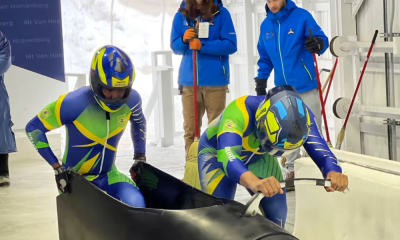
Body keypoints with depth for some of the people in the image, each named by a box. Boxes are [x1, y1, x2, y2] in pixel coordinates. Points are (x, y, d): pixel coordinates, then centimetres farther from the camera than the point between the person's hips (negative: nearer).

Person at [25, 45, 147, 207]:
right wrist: (57, 167, -16)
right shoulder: (74, 103, -23)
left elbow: (138, 121, 18)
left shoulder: (131, 99, -8)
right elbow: (33, 128, -11)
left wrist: (140, 156, 8)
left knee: (136, 205, -27)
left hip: (109, 176, 3)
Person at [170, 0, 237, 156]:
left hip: (215, 79, -2)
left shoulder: (221, 13, -3)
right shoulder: (181, 15, 6)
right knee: (190, 129, 4)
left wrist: (202, 46, -18)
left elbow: (230, 45, -8)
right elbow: (175, 47, 10)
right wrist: (184, 40, -13)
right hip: (189, 80, 3)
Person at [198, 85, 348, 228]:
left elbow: (319, 147, -34)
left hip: (258, 155, 4)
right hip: (217, 152, -4)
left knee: (277, 210, -4)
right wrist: (253, 181, -77)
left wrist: (333, 172, -57)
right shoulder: (239, 110, -43)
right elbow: (227, 154, -57)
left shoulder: (300, 115, -28)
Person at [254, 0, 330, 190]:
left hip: (306, 86, -5)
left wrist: (317, 44, -33)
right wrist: (261, 81, 9)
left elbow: (322, 39, -11)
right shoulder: (265, 25, 9)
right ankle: (293, 171, 19)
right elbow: (264, 58, 16)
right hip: (282, 89, 5)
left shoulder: (302, 16, -7)